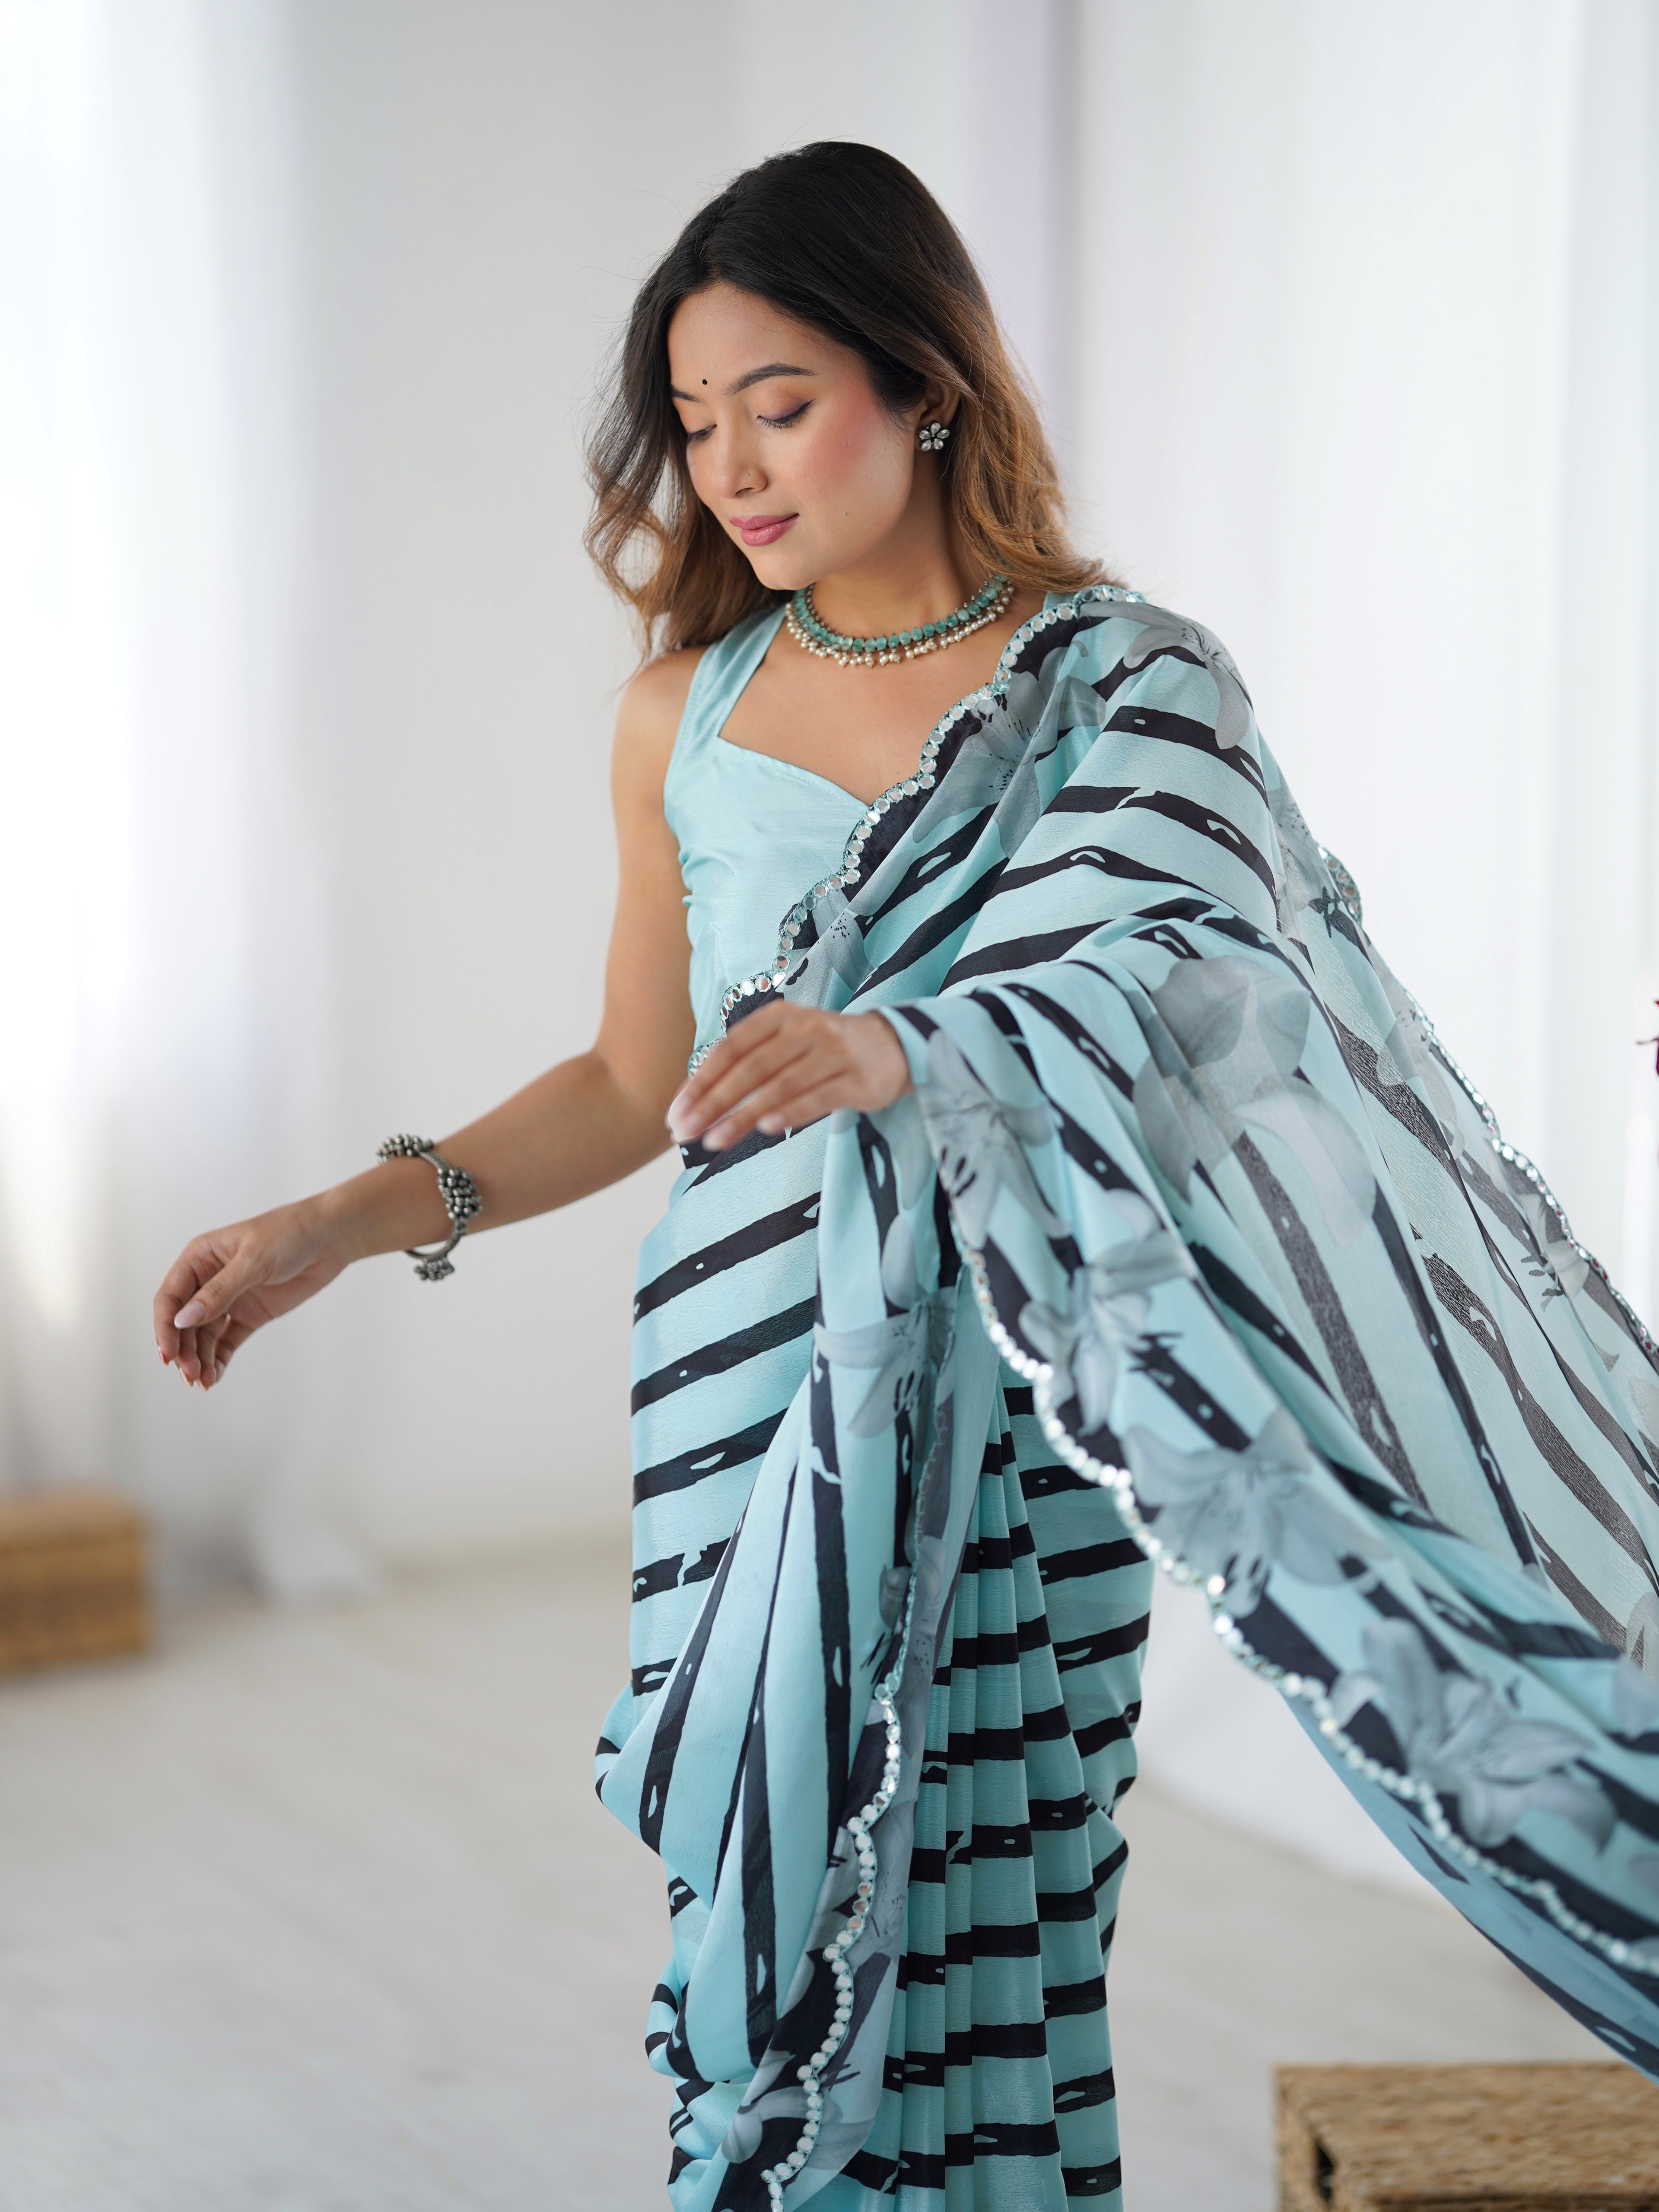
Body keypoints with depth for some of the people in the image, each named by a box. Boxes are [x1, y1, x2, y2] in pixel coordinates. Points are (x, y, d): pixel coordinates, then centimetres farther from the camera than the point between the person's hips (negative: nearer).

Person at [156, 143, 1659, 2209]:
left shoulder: (1132, 686, -1)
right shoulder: (685, 714, 8)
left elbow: (1137, 1007, -16)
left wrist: (893, 1053, -36)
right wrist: (338, 1225, 6)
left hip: (1017, 1419, -2)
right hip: (757, 1396, 2)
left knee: (1004, 1937, 1)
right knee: (773, 1922, 3)